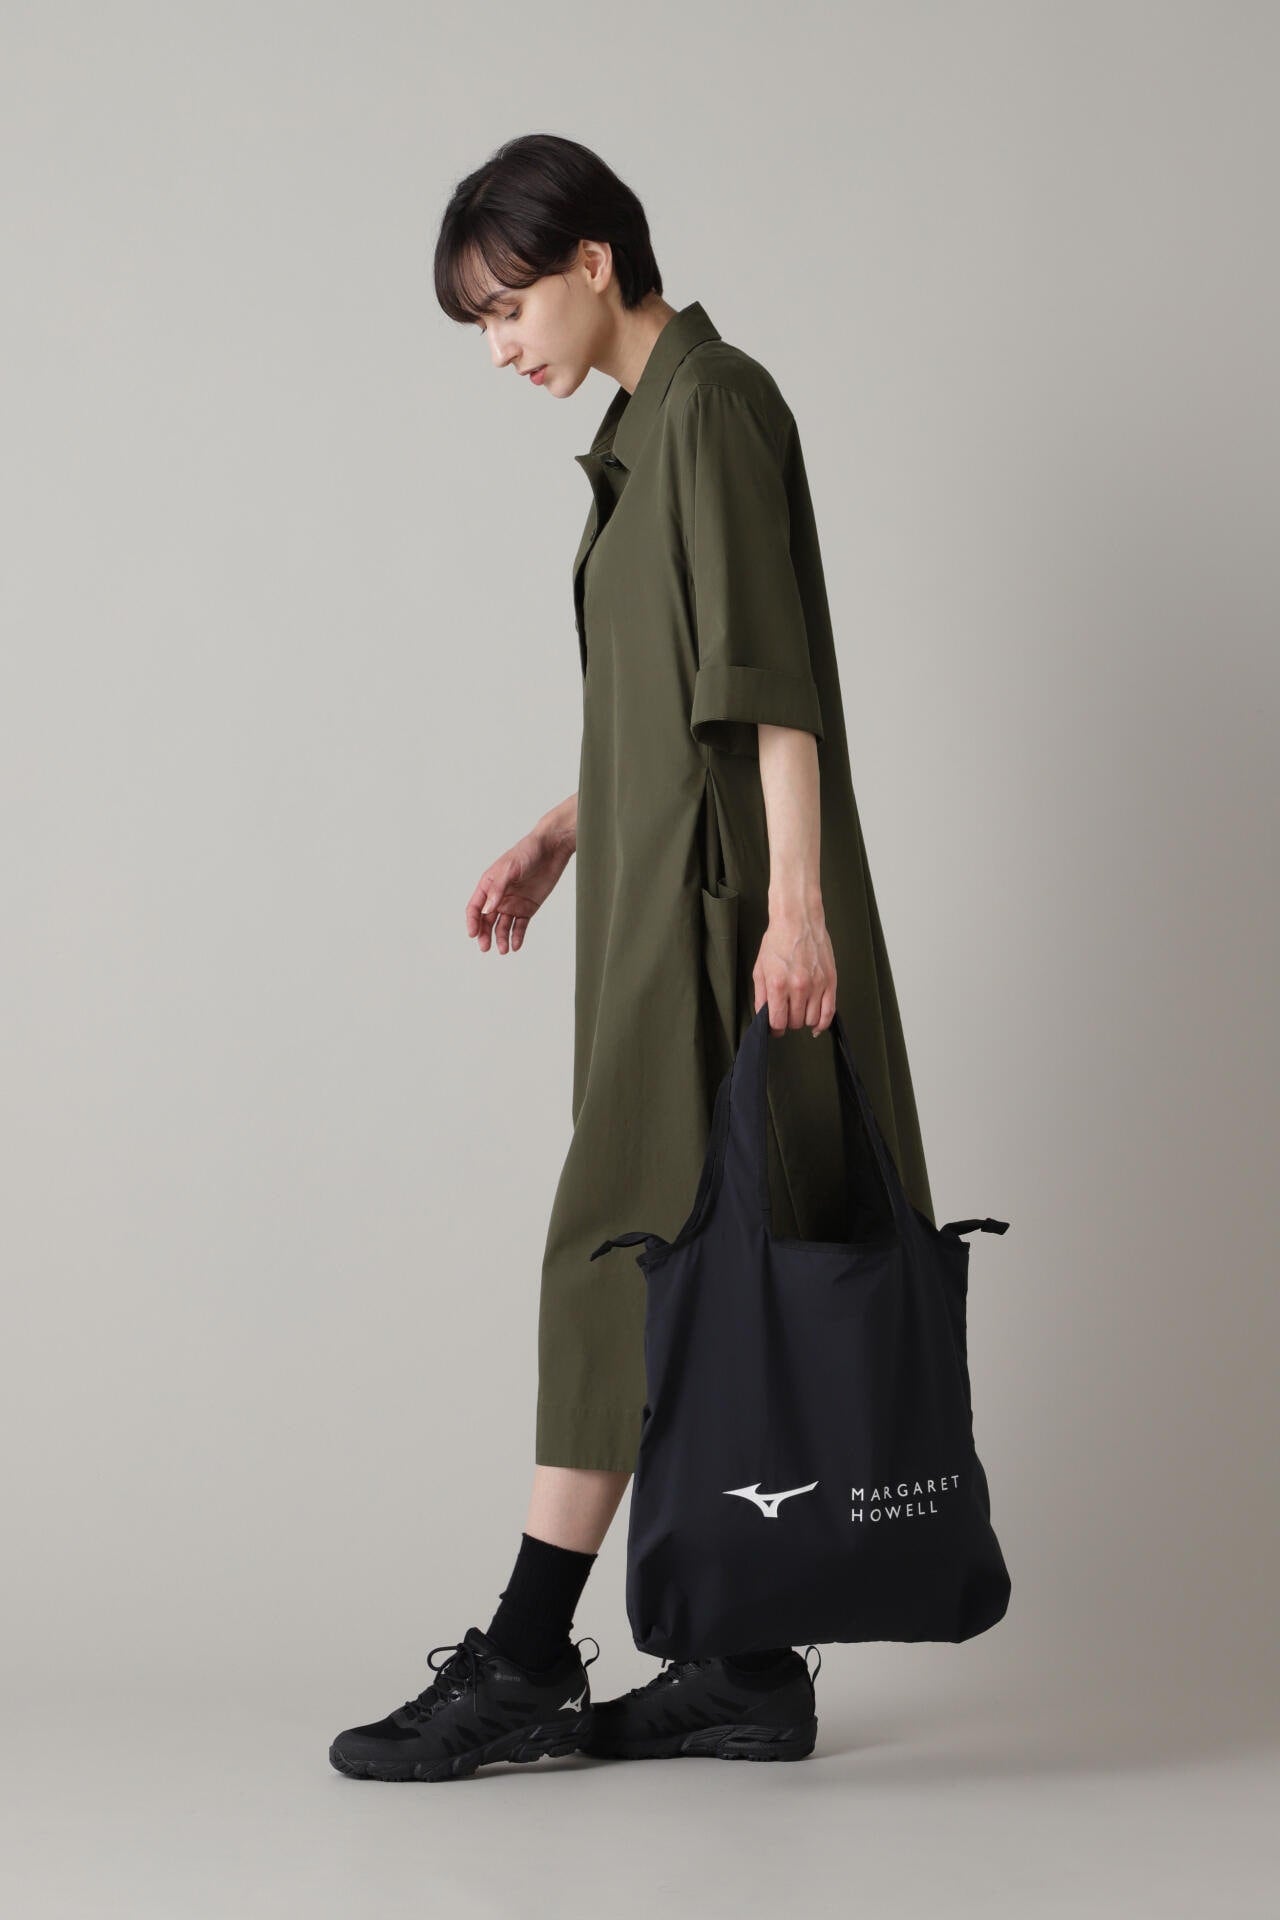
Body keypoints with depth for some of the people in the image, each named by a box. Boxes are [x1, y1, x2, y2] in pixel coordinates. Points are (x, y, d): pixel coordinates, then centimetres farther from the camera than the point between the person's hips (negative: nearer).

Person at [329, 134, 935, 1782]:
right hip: (670, 892, 10)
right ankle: (754, 1664, 12)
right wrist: (560, 833, 21)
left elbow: (769, 677, -19)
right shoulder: (659, 422, 18)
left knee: (626, 1252, -7)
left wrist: (795, 898, -24)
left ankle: (527, 1660, -1)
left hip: (716, 900, -10)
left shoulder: (709, 406, -10)